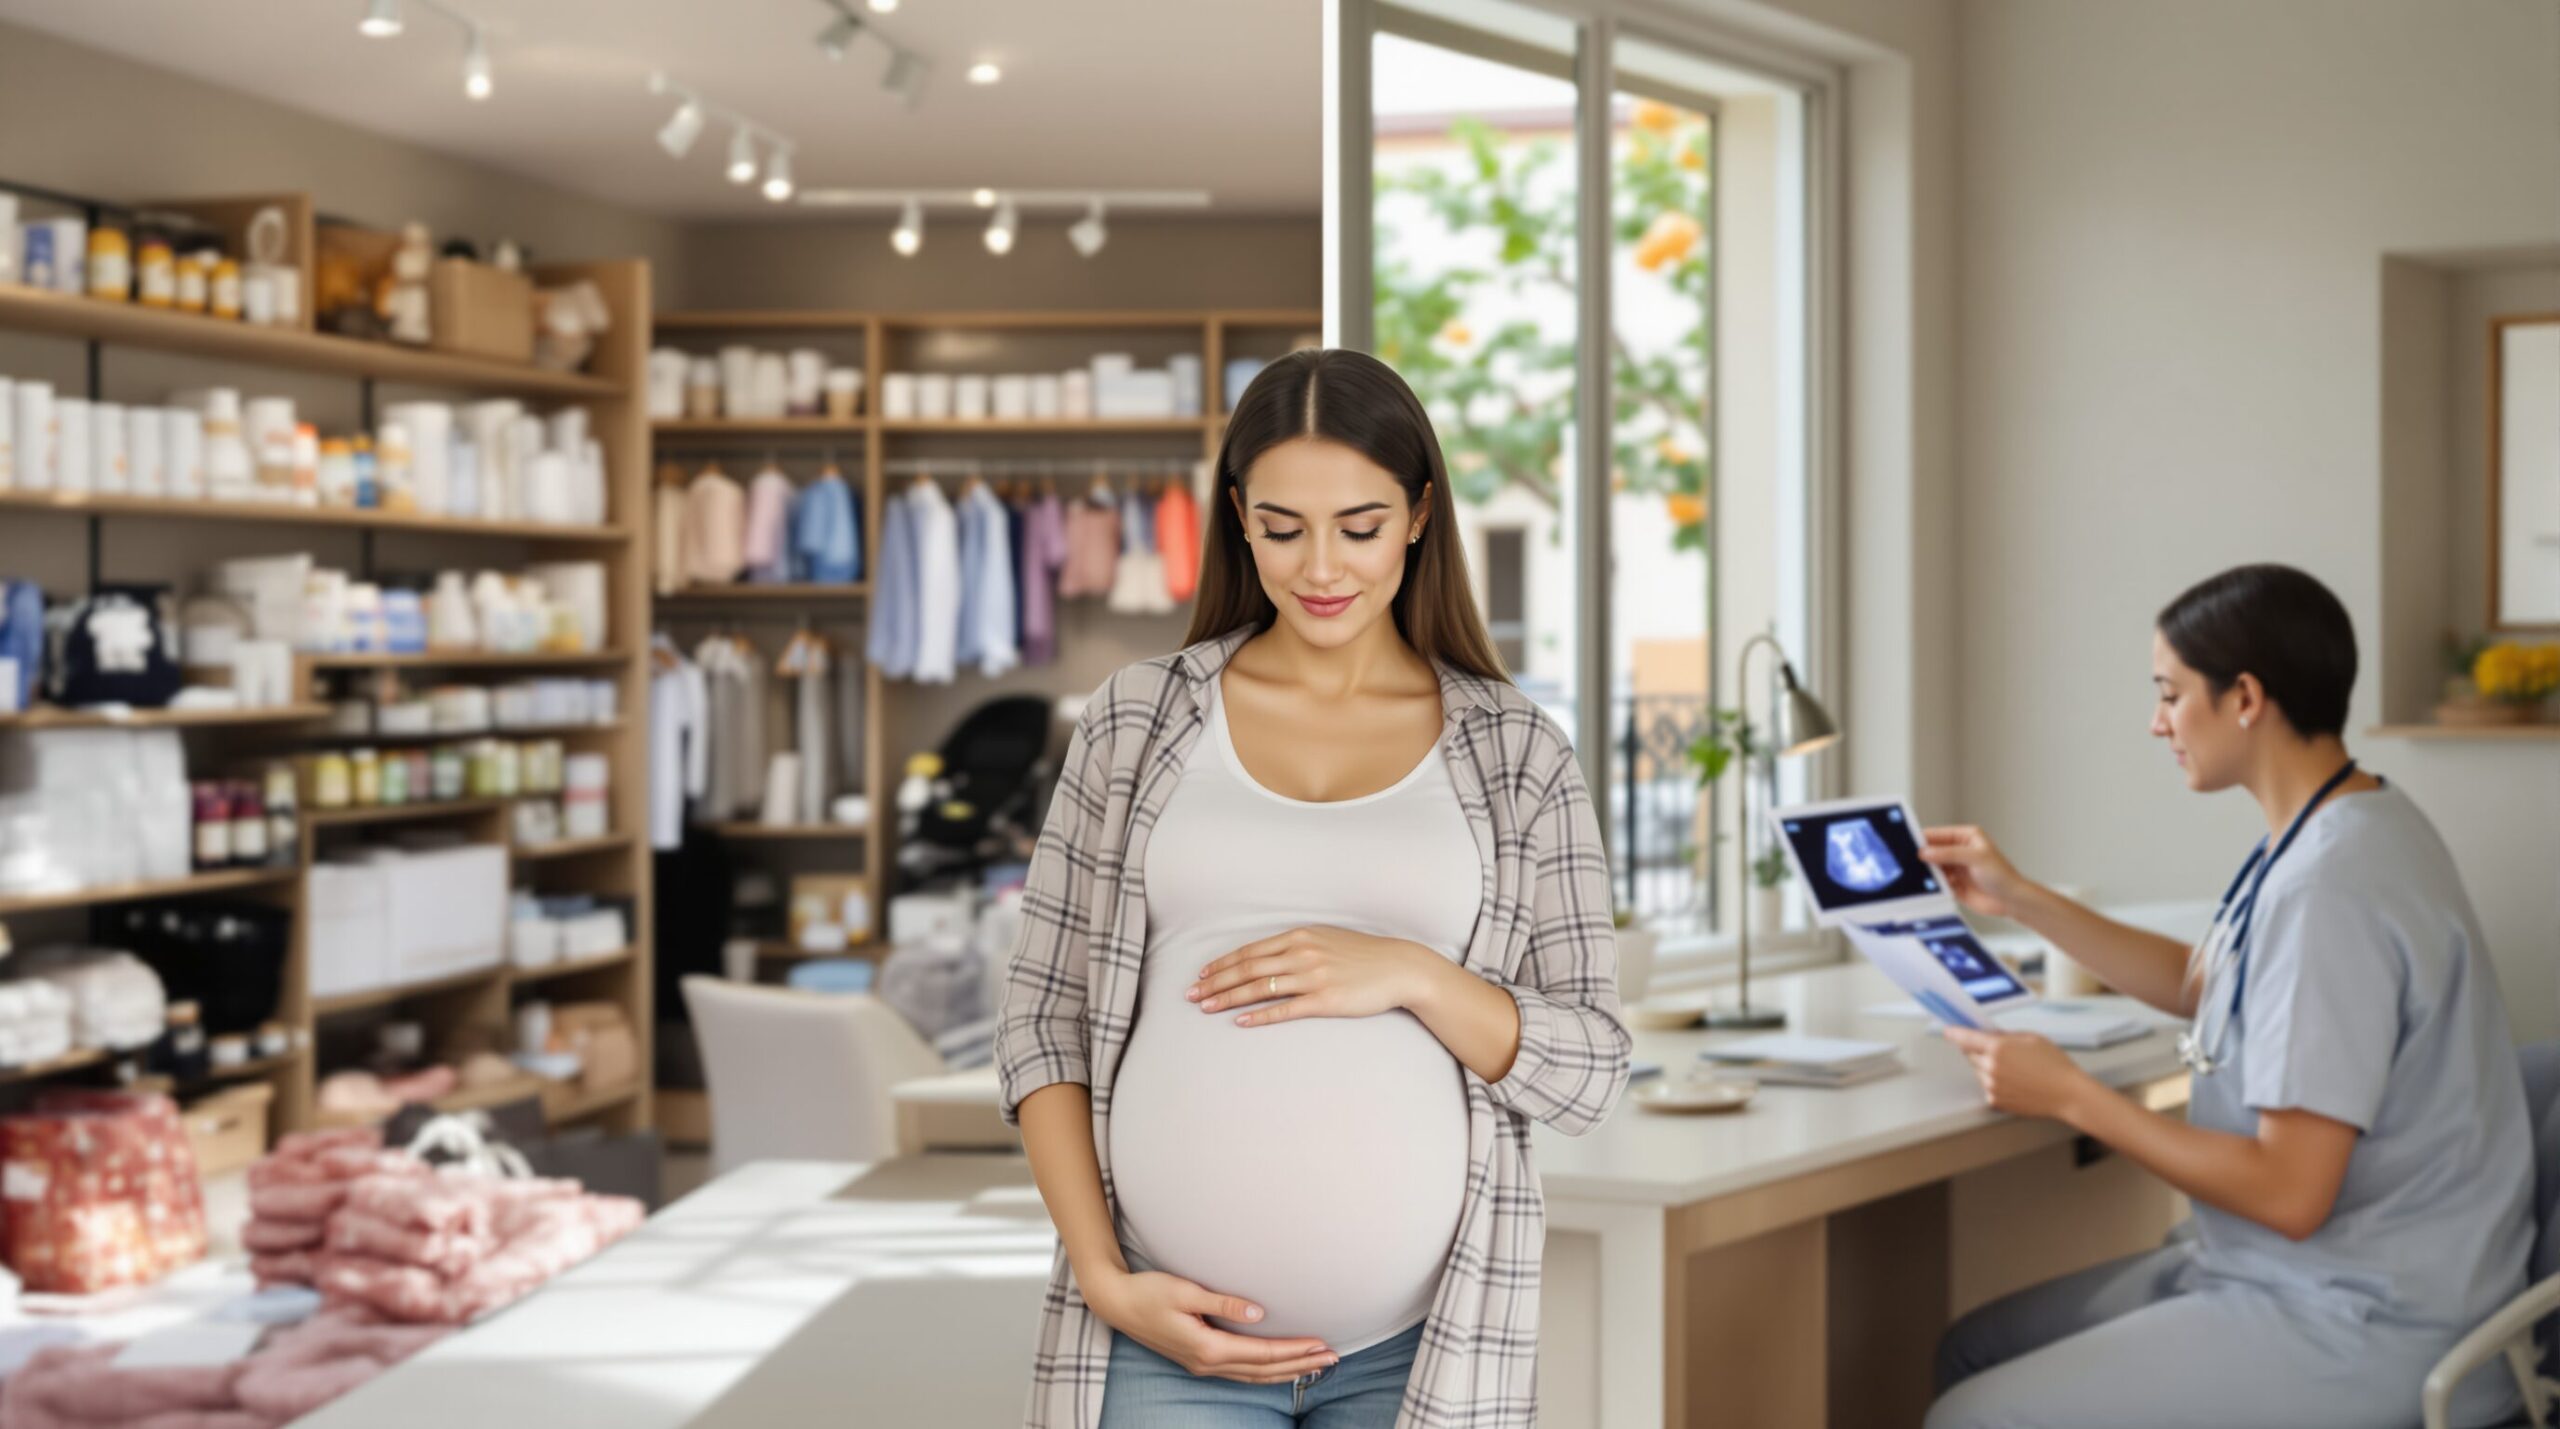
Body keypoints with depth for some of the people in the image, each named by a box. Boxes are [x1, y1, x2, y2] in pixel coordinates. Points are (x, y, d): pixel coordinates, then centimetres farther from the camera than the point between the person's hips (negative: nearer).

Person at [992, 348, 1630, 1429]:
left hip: (1420, 1339, 1)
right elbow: (1043, 1017, 5)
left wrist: (1407, 974, -15)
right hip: (1174, 1334, 0)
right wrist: (1105, 1282, -6)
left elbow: (1588, 1073, 2)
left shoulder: (1517, 755, 4)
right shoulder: (1136, 722, 5)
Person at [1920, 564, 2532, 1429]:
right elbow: (2199, 985, 28)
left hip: (2364, 1332, -10)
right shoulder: (2336, 833, 8)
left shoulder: (2330, 888, -24)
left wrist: (2069, 1094, -16)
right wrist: (2018, 899, 21)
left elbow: (2290, 1194, -24)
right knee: (1974, 1349, 11)